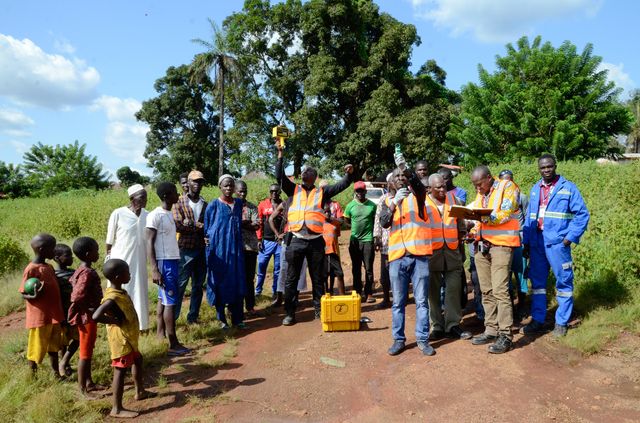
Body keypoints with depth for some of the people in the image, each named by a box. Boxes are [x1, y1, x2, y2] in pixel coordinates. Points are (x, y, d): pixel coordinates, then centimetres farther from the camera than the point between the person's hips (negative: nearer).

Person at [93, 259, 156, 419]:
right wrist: (115, 321, -27)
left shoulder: (120, 292, 4)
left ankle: (140, 392, 42)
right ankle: (117, 409, 8)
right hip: (120, 339, -11)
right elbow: (96, 316, -38)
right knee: (120, 370, -2)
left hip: (129, 338, 11)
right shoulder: (113, 298, -27)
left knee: (137, 360, 25)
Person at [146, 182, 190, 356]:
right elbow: (149, 243, -15)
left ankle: (161, 334, 23)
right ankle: (173, 345, -2)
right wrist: (154, 269, -20)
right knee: (170, 302, -7)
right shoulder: (155, 215, -14)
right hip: (164, 263, -9)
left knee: (163, 299, 14)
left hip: (173, 261, 9)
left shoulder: (170, 214, 11)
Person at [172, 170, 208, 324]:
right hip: (185, 250, -5)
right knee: (180, 285, -2)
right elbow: (178, 225, -13)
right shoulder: (179, 202, -2)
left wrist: (190, 224, -9)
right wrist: (199, 226, -9)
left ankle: (193, 317, 20)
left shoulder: (205, 204, 12)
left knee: (198, 285, 10)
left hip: (202, 250, 5)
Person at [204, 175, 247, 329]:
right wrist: (210, 251, -5)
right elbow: (207, 228, 0)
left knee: (237, 282, 3)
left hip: (236, 248, 4)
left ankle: (237, 318, 12)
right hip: (219, 248, -4)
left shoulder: (238, 203, 9)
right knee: (220, 282, 2)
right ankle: (221, 319, 14)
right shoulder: (213, 205, -3)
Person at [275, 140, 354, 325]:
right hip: (297, 241, 0)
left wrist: (348, 174, -16)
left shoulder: (321, 192, 8)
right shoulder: (294, 190, 9)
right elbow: (280, 177, 0)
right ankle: (290, 313, 14)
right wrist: (280, 154, -4)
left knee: (318, 278, 10)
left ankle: (319, 310, 22)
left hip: (316, 241, 0)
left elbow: (341, 186, 2)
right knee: (291, 279, 5)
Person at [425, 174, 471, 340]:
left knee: (453, 289, 2)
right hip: (431, 252, -3)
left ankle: (453, 325, 10)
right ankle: (437, 327, 11)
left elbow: (461, 223, 18)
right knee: (433, 291, 3)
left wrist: (459, 239, 12)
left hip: (452, 251, 3)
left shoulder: (453, 199, 12)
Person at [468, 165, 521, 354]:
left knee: (500, 290, -12)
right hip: (481, 245, 7)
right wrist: (473, 231, 5)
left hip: (501, 244, -7)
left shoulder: (507, 187, -1)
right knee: (486, 291, 8)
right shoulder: (480, 195, 19)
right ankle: (491, 330, 16)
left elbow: (506, 213, -14)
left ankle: (505, 335, -6)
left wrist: (485, 218, -27)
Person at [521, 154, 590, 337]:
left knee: (563, 282, 3)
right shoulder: (535, 189, 12)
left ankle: (561, 322, 14)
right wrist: (526, 242, 9)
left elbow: (582, 214, -4)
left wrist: (570, 237, -11)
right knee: (537, 281, 9)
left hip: (557, 242, -4)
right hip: (536, 242, 5)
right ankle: (537, 320, 19)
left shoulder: (568, 188, -2)